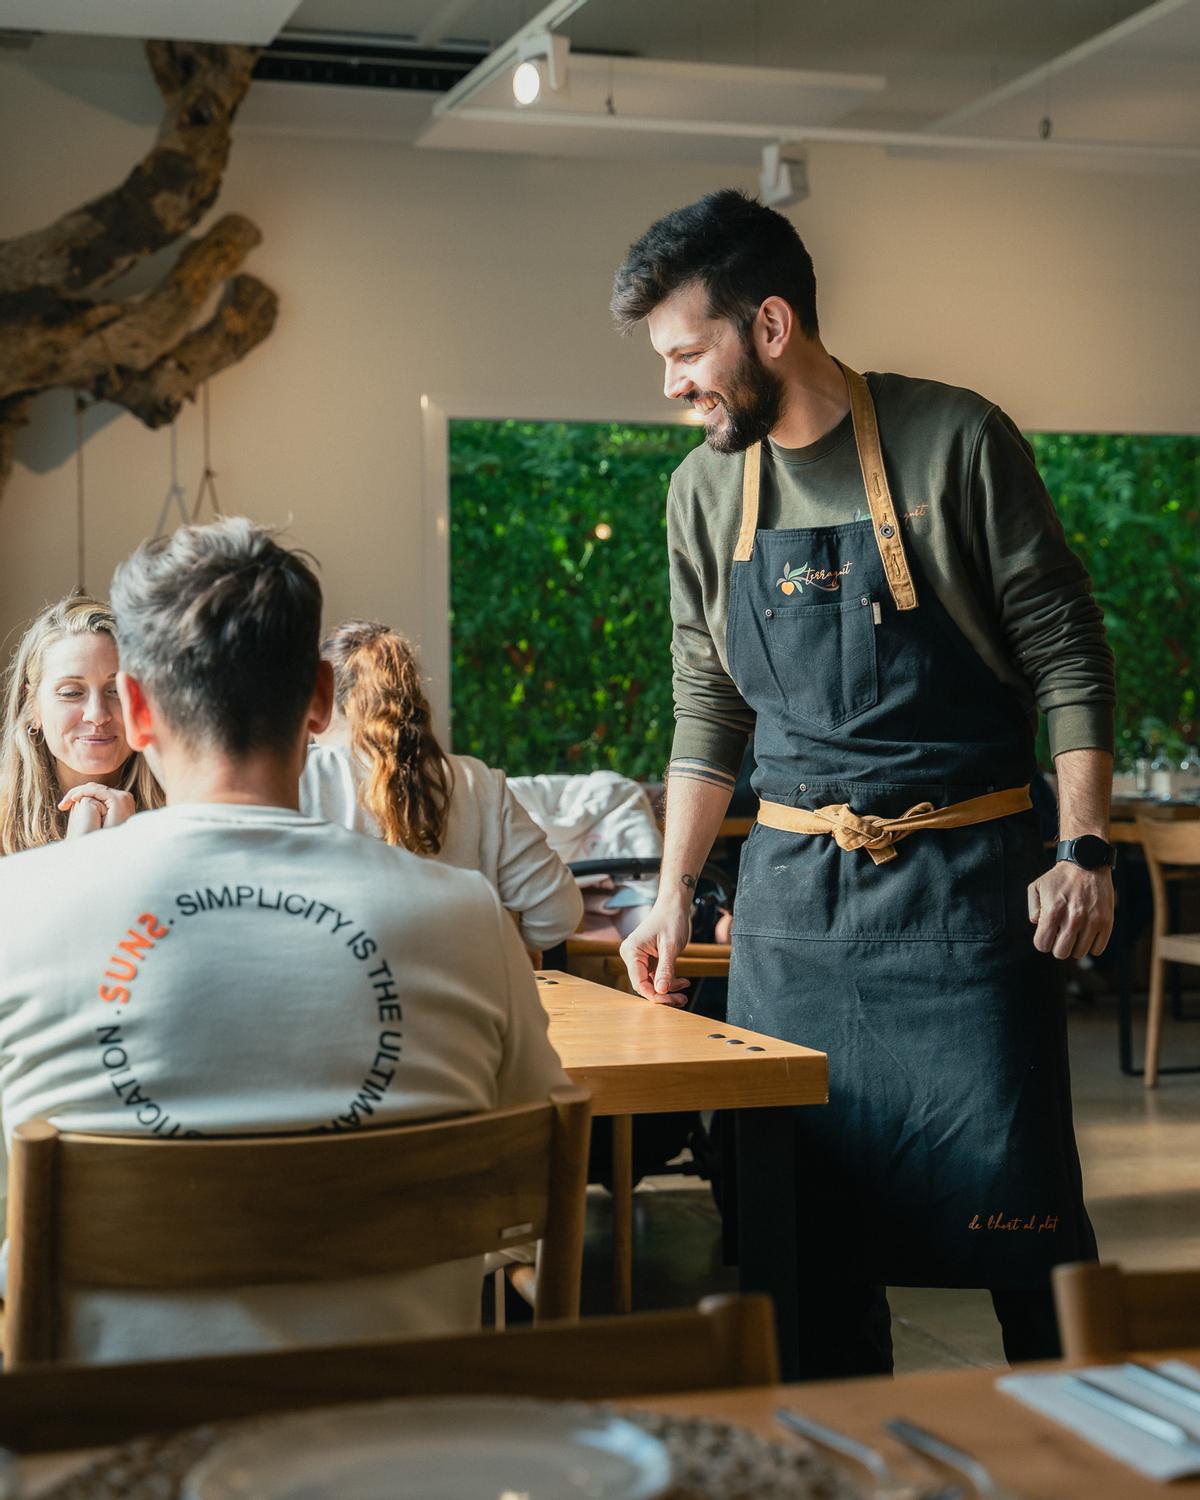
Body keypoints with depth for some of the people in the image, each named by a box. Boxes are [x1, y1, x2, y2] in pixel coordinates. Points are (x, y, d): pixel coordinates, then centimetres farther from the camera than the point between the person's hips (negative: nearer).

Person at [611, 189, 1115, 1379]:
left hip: (960, 882, -4)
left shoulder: (954, 443, -6)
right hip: (791, 894, 4)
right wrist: (673, 892, 11)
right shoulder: (704, 492, 8)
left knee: (1013, 1204, -2)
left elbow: (1067, 657, -3)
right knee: (805, 1214, 6)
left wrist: (1083, 849, -11)